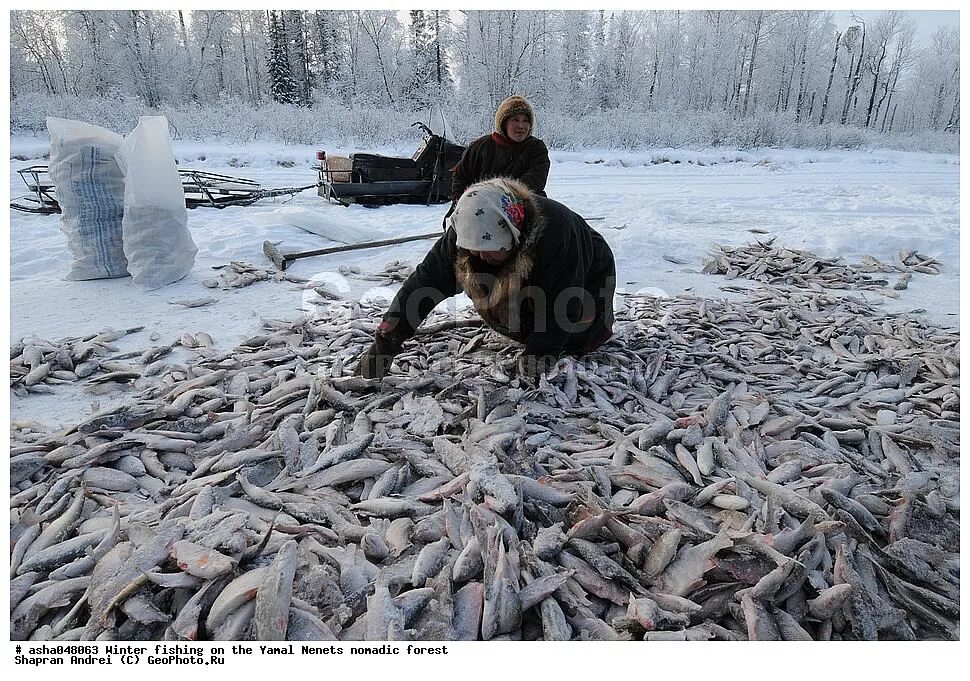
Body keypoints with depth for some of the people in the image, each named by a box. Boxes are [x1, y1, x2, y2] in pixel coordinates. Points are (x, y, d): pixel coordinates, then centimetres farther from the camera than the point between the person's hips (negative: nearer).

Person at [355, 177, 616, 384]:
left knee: (578, 342, -7)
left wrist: (538, 355, -41)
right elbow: (425, 281, -30)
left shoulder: (555, 229, -45)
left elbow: (563, 303, -37)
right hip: (532, 284, 5)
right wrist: (385, 342, -34)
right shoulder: (465, 232, -31)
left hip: (588, 272, -4)